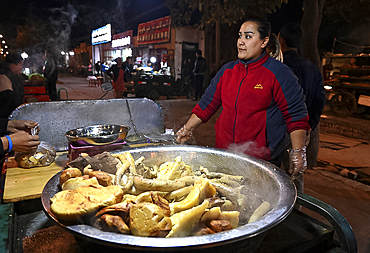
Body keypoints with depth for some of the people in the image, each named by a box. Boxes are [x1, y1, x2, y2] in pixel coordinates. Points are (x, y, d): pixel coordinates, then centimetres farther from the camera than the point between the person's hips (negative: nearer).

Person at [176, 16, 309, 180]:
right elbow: (208, 103, 11)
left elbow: (296, 115, -7)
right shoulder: (227, 70, 7)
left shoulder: (279, 73, -7)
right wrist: (187, 129, 7)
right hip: (223, 153, 5)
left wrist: (299, 154, -12)